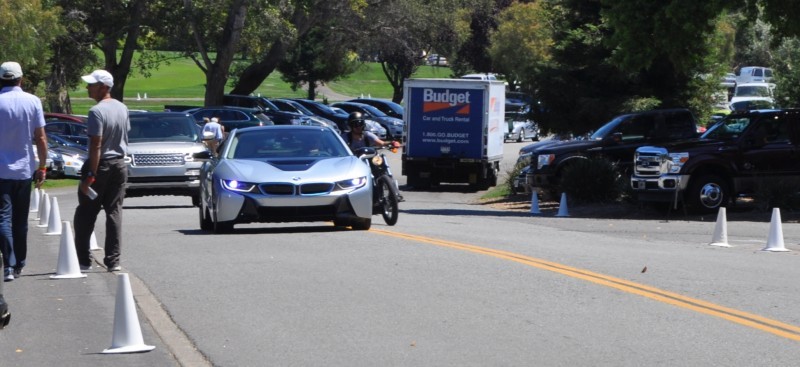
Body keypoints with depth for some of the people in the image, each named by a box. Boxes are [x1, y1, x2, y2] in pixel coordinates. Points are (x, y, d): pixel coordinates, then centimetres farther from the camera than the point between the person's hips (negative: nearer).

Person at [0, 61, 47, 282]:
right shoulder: (33, 102, -2)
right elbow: (40, 138, -1)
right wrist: (42, 167, 7)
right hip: (24, 170, 2)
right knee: (20, 220, 13)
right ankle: (19, 265, 20)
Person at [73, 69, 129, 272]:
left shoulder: (97, 111, -18)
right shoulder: (122, 108, 5)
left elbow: (96, 146, -21)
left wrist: (90, 176, -20)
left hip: (101, 165, -6)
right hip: (119, 164, 6)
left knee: (85, 214, 5)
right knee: (114, 212, 7)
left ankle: (83, 260, 7)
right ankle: (113, 261, 3)